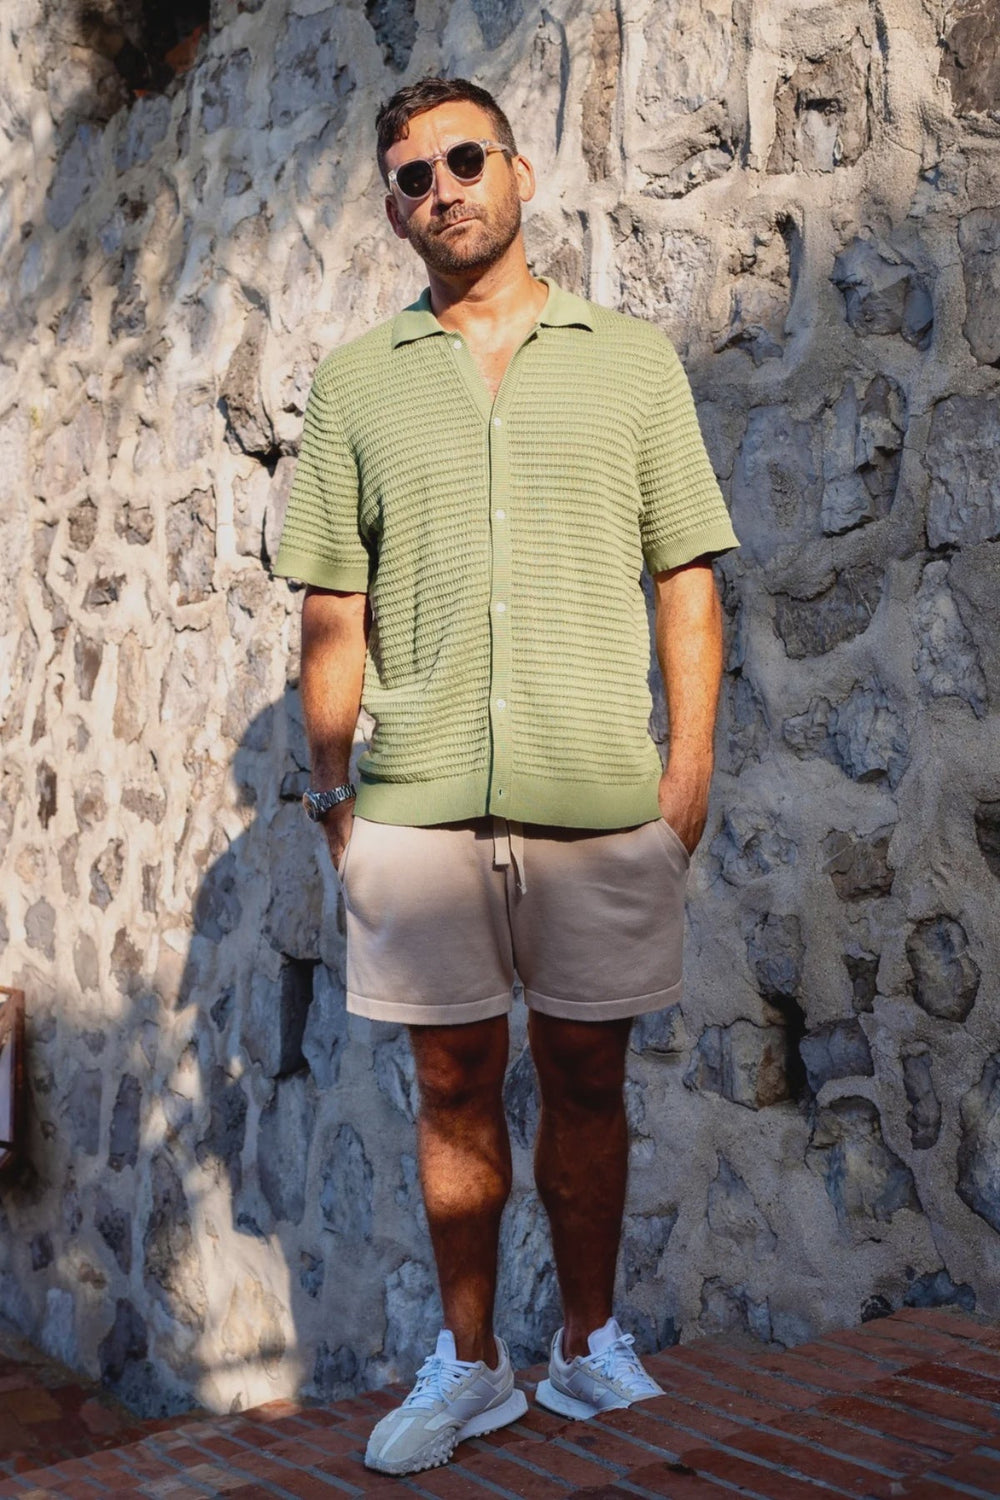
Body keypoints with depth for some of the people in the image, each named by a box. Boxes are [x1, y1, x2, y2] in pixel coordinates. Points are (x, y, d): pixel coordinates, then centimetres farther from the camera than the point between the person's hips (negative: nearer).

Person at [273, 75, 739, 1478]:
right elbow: (332, 608, 9)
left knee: (585, 1078, 9)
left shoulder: (633, 360, 9)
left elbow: (687, 579, 6)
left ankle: (589, 1343, 26)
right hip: (419, 805, 1)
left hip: (602, 800, 0)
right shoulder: (356, 381, 10)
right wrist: (332, 785, 3)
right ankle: (469, 1363, 23)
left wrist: (692, 761, -2)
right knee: (455, 1085, 8)